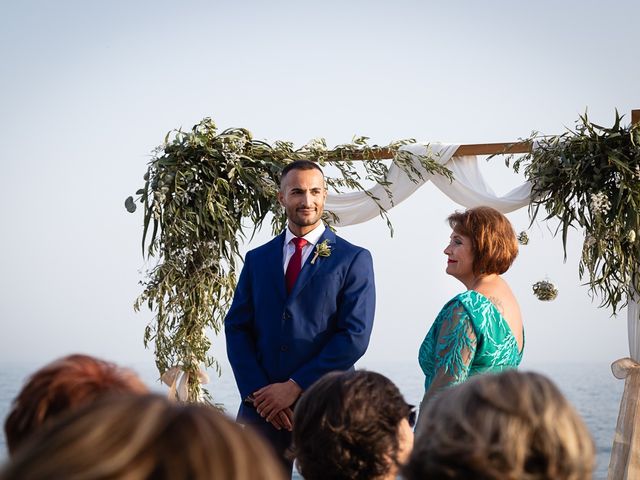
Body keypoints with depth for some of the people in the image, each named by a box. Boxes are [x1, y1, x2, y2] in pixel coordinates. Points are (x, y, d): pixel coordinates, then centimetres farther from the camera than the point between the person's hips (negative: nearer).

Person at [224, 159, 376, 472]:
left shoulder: (354, 259, 1)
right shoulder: (257, 259, 12)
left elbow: (355, 336, -8)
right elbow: (236, 329, 7)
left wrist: (296, 386, -12)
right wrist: (257, 392, -8)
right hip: (261, 407, 3)